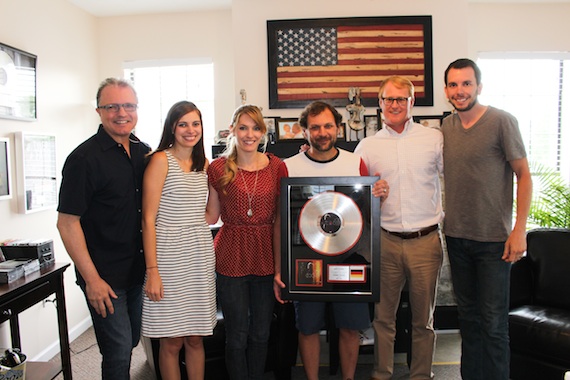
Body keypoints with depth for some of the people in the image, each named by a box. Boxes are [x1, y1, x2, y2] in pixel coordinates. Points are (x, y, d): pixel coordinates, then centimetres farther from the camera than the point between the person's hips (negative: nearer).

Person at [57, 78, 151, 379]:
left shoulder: (144, 152, 5)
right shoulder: (84, 158, -15)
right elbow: (67, 223, -16)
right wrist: (92, 279, -17)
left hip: (138, 272, 7)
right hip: (104, 277, -6)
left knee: (132, 342, 20)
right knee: (119, 352, 2)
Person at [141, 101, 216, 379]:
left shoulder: (203, 164, 12)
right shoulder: (161, 160, -6)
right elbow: (148, 219, -10)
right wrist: (152, 270, -15)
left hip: (201, 256, 5)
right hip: (169, 258, -5)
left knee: (196, 338, 12)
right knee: (172, 341, 5)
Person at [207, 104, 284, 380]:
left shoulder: (276, 167, 1)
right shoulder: (218, 168, -2)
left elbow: (281, 217, 5)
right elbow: (211, 215, 3)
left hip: (265, 255, 2)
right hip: (231, 256, -1)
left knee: (261, 332, 15)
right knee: (237, 334, 10)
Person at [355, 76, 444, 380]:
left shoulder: (435, 139, 2)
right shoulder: (367, 146, 5)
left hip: (426, 240, 0)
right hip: (386, 241, 1)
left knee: (423, 318, 13)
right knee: (383, 316, 11)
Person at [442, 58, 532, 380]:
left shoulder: (502, 121, -8)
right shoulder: (446, 127, 7)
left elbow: (524, 175, -7)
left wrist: (519, 230, -13)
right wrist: (448, 224, 9)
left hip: (493, 239, -5)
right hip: (456, 236, 5)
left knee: (493, 322, 2)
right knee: (468, 316, 16)